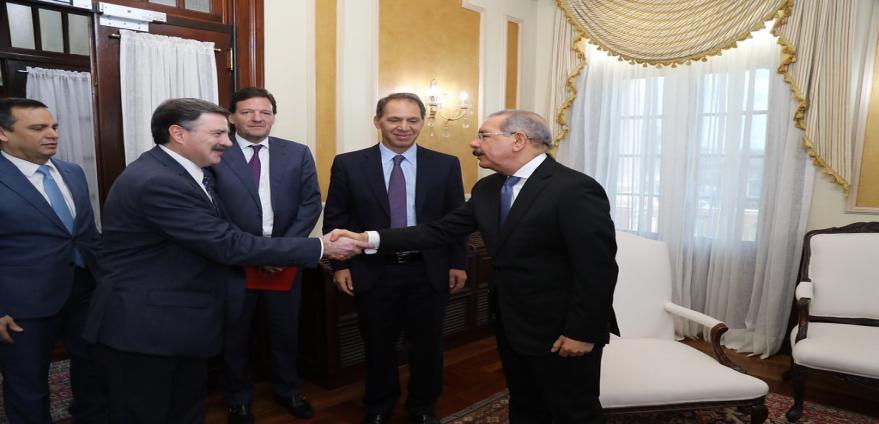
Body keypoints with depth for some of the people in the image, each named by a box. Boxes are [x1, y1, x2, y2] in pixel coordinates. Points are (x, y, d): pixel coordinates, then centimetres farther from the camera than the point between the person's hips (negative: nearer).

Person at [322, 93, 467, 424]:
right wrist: (340, 264, -3)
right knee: (378, 346, 16)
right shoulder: (349, 164, -3)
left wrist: (458, 263, 1)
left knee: (428, 345, 15)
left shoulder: (446, 165, -1)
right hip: (373, 272, 0)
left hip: (429, 272, 1)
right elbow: (335, 219, 1)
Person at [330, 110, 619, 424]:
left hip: (560, 331, -7)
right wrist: (370, 239, -8)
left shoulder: (576, 190, -21)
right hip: (511, 325, 7)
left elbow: (597, 269, -21)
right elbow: (440, 231, -1)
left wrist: (582, 332, -17)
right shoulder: (487, 188, 3)